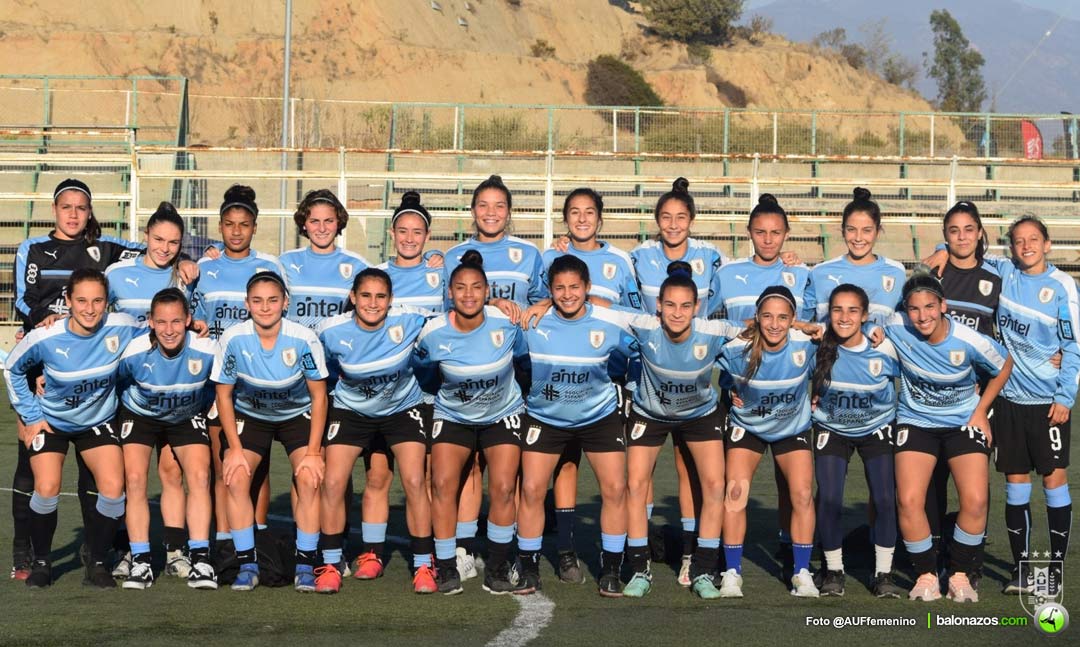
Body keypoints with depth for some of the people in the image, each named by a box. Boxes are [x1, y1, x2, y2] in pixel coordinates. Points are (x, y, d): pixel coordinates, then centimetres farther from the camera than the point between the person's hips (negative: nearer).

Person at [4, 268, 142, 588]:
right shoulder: (44, 338, -24)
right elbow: (12, 370, -4)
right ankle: (41, 561, 5)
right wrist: (30, 416, -4)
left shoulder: (122, 328, -23)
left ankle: (97, 563, 5)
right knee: (47, 488, -19)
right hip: (51, 421, -1)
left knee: (113, 488, -17)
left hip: (98, 421, 1)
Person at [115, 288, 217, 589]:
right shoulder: (134, 352, -29)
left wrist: (202, 410, 1)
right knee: (134, 479, -16)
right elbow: (114, 383, -6)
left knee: (199, 476, -18)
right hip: (139, 414, 0)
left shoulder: (207, 352, -28)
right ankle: (141, 561, -6)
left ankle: (200, 559, -13)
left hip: (187, 417, 0)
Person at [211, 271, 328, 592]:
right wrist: (235, 447, -14)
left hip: (298, 415, -1)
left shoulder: (304, 339, -24)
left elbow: (319, 396, -13)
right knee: (235, 478, -20)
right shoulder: (232, 339, -22)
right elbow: (224, 394, -9)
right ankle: (247, 564, -6)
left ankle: (305, 565, -7)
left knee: (309, 478, -21)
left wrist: (313, 451, -16)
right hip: (249, 415, 1)